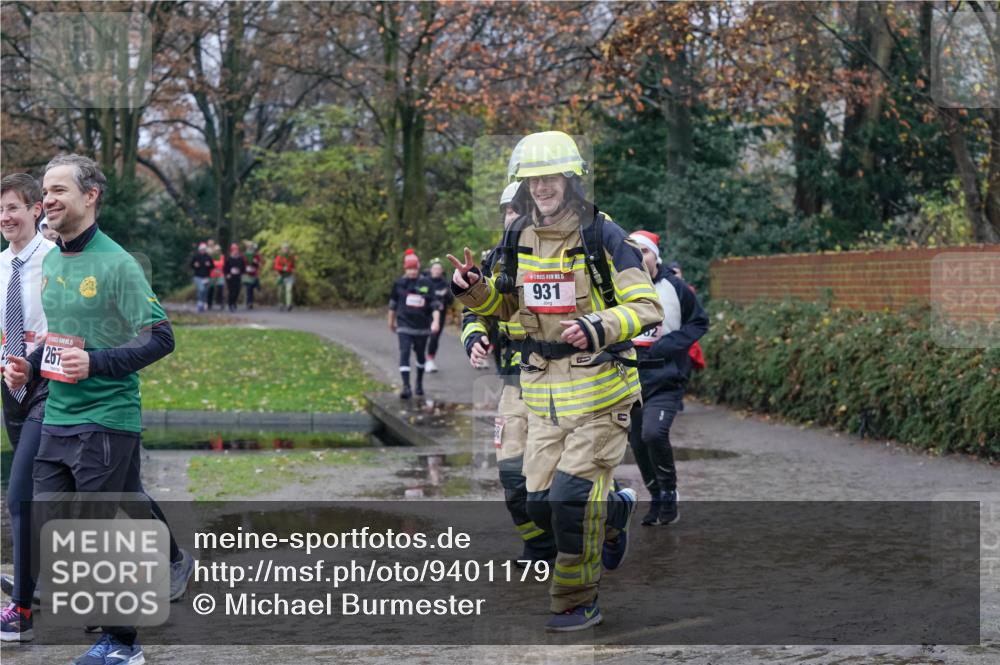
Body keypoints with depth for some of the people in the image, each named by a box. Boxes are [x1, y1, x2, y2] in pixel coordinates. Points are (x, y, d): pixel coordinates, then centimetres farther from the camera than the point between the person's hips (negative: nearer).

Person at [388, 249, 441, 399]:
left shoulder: (426, 284, -2)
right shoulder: (399, 283, 2)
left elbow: (435, 304, -3)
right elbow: (393, 303, 14)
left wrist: (436, 321, -16)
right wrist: (391, 321, 22)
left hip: (422, 326, 1)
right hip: (404, 325, -1)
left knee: (420, 355, 15)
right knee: (404, 353, -15)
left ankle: (419, 383, 36)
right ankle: (406, 387, -21)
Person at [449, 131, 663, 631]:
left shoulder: (602, 235, -10)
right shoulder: (519, 237, 7)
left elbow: (647, 307, -13)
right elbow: (505, 304, 20)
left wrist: (599, 327, -30)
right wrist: (474, 290, -1)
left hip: (600, 385, -6)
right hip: (543, 390, 6)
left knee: (571, 497, -10)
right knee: (542, 503, 4)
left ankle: (578, 603, 9)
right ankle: (614, 510, 36)